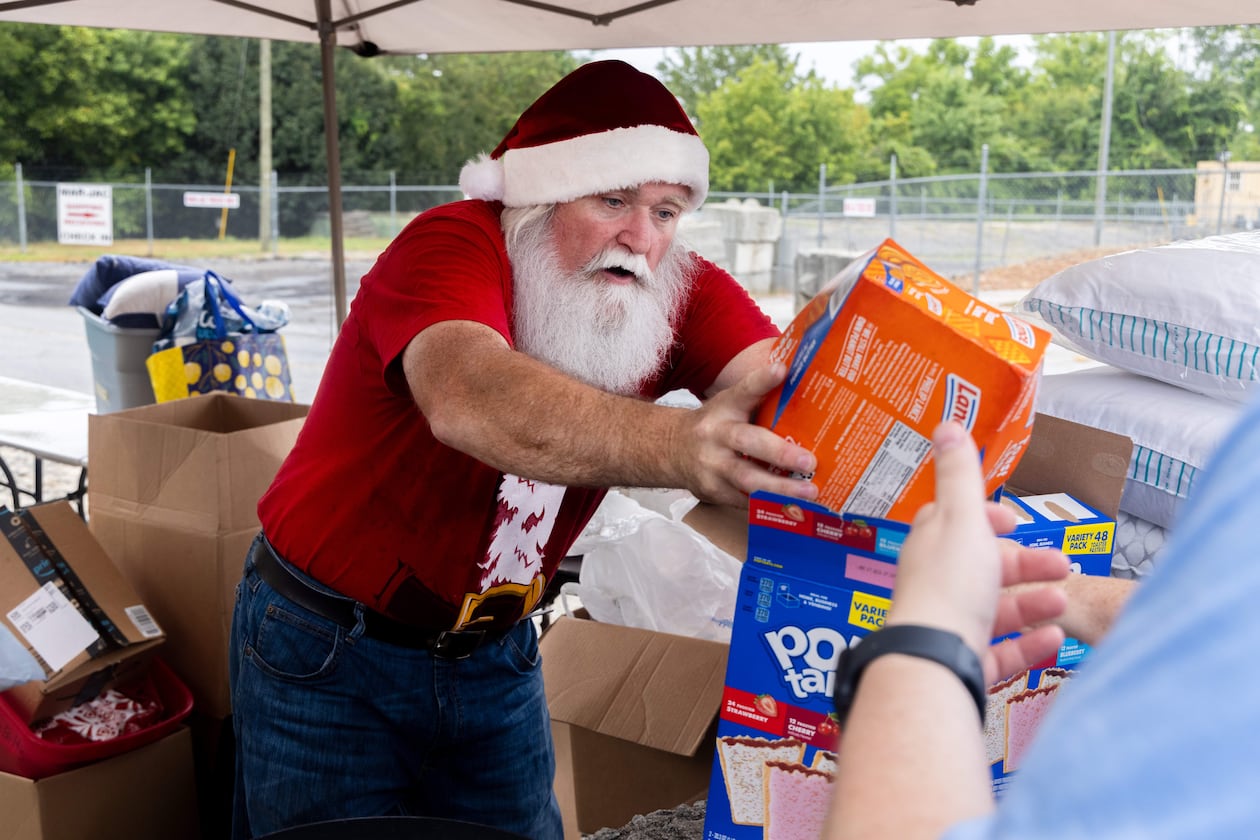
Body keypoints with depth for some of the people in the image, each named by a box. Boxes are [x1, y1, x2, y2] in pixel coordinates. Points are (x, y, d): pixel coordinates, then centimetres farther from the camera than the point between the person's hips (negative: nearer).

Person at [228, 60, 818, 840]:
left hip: (495, 652, 4)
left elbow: (786, 383, -26)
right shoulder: (453, 246, -24)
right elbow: (473, 400, -45)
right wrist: (680, 445, -61)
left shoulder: (680, 293, -10)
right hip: (329, 653, -3)